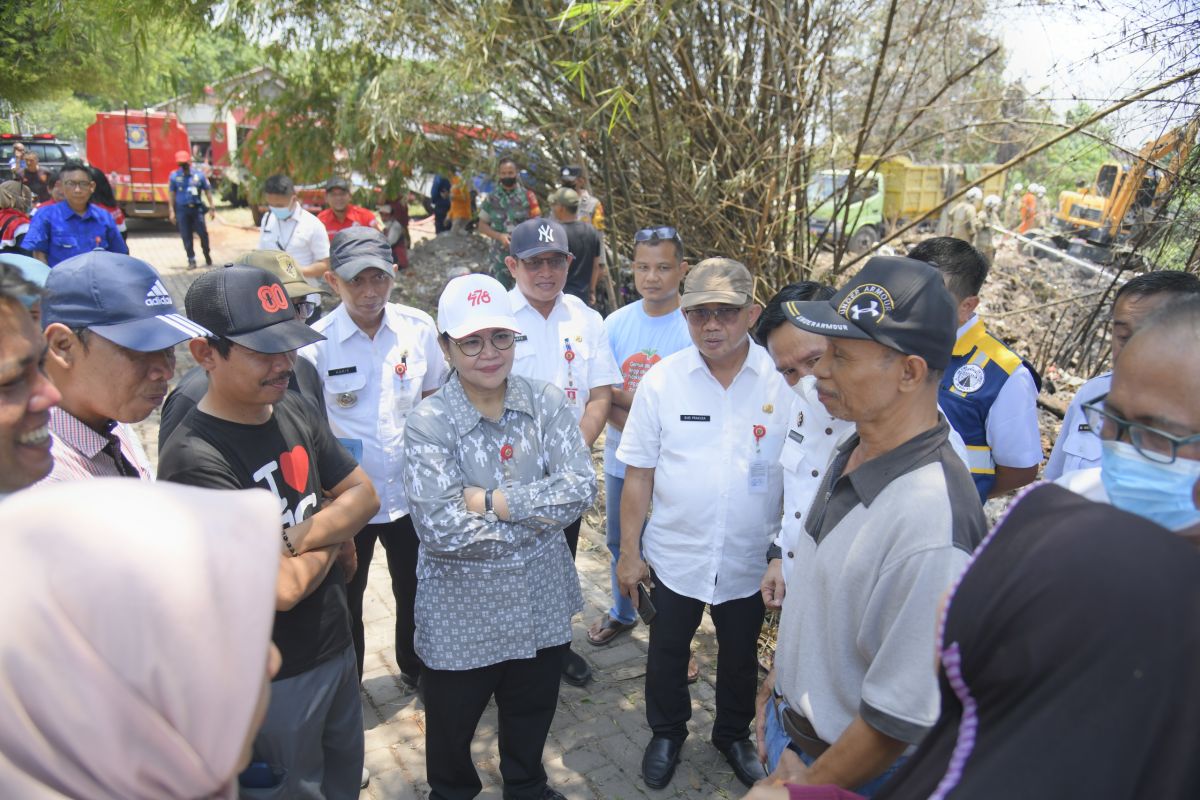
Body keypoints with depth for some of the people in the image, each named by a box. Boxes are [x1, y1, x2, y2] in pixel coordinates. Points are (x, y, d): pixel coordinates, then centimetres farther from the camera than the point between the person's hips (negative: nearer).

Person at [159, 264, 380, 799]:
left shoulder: (296, 411, -4)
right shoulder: (195, 459, -28)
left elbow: (365, 493, -3)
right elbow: (283, 589, -30)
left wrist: (300, 537, -21)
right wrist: (333, 538, -10)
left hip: (336, 642, 7)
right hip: (272, 676, -7)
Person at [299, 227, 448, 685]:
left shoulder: (419, 329, -8)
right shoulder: (316, 344, -17)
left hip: (411, 492, 3)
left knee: (415, 592, 23)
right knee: (344, 601, 17)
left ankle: (415, 669, 50)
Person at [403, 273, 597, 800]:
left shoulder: (545, 403, -7)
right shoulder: (428, 424, -16)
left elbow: (582, 488, -17)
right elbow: (439, 529, -25)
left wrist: (490, 501, -22)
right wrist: (536, 516, -18)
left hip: (540, 601, 3)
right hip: (461, 609, -2)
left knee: (531, 717, 25)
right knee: (451, 727, 20)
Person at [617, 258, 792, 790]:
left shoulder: (784, 381, -12)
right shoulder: (662, 380, -10)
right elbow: (638, 473, -5)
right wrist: (629, 554, -3)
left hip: (750, 560, 0)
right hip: (674, 557, 0)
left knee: (740, 656, 22)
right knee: (667, 653, 19)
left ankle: (734, 735, 49)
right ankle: (666, 734, 46)